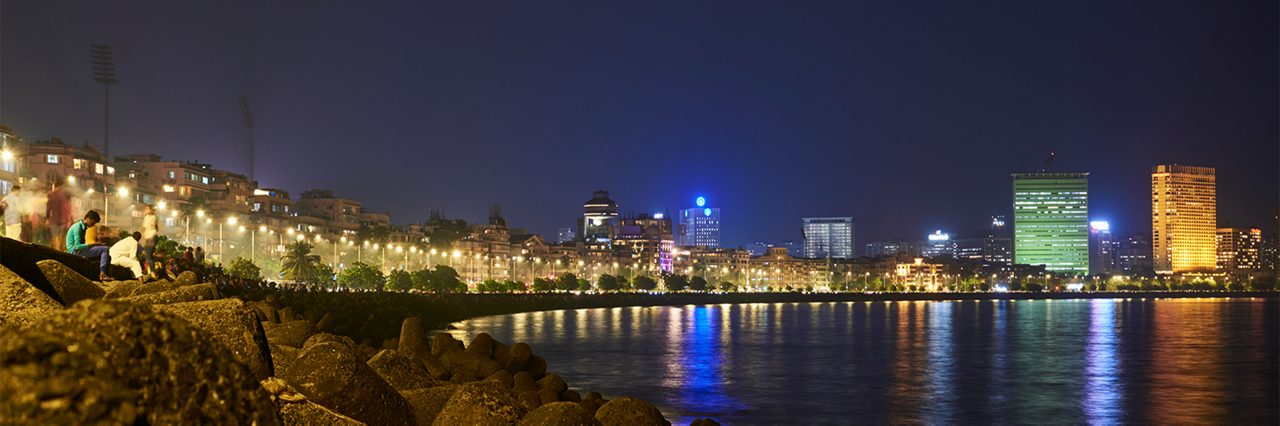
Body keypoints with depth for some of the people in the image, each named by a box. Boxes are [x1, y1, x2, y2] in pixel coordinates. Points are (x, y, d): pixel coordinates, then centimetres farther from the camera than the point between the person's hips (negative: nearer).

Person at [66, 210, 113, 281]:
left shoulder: (83, 227, 16)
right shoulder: (78, 227, -14)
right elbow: (77, 246, -22)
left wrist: (93, 245, 3)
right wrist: (93, 245, -18)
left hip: (80, 251, 10)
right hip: (75, 251, -10)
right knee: (105, 249, -21)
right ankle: (102, 274, -27)